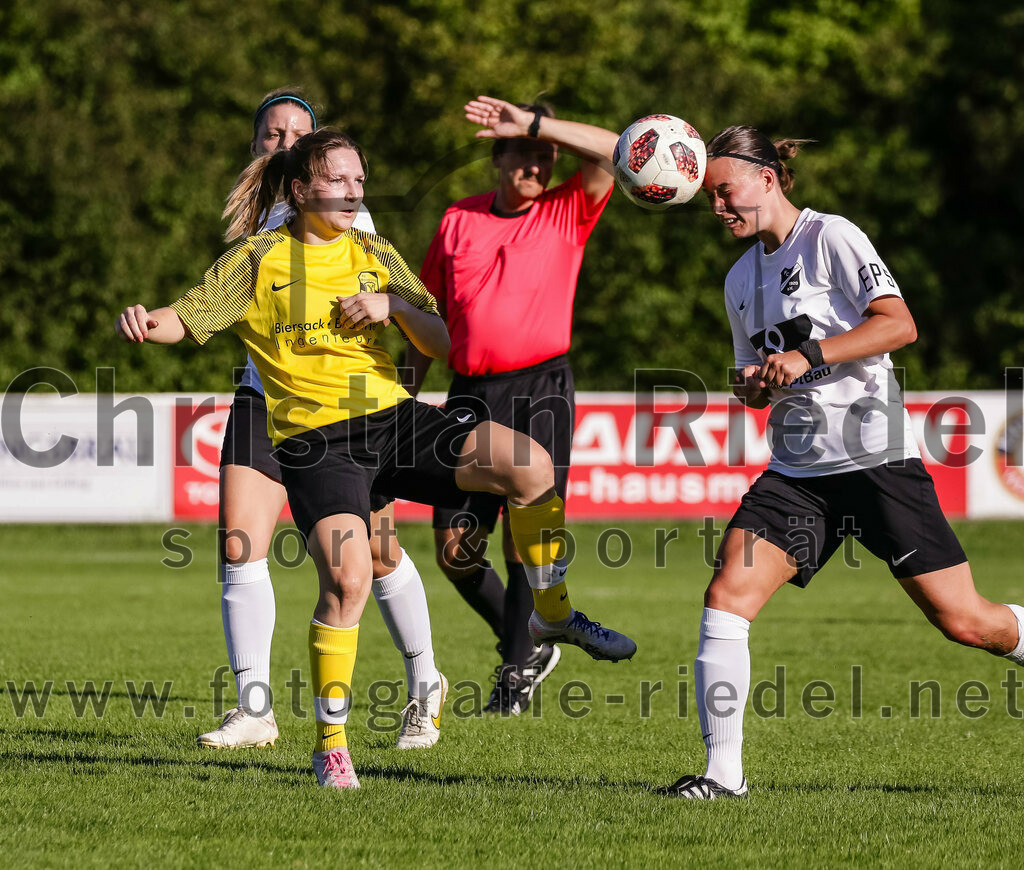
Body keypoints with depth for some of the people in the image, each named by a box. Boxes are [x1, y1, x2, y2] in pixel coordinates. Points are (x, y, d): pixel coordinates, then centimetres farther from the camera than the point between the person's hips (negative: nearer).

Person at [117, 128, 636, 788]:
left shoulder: (375, 257, 14)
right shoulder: (259, 261, 3)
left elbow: (442, 345, 13)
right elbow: (187, 318, -3)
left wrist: (395, 304, -6)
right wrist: (145, 324, -26)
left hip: (393, 418, 4)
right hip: (315, 438, -4)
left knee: (531, 465, -15)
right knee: (347, 578, -25)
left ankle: (553, 614, 7)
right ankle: (331, 745, -8)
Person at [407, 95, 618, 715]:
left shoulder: (568, 213, 3)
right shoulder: (459, 220, 11)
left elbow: (614, 152, -13)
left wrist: (535, 123, -16)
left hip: (541, 390, -3)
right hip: (471, 394, 3)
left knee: (525, 536, -11)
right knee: (454, 547, 0)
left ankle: (519, 671, 5)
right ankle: (526, 647, 21)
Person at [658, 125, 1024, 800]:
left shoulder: (830, 238, -5)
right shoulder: (742, 278, 17)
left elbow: (899, 324, -15)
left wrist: (808, 355, -21)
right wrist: (754, 388, 3)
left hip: (876, 458, -6)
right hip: (796, 472, 6)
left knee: (966, 622, -7)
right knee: (726, 596, -13)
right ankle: (724, 771, -11)